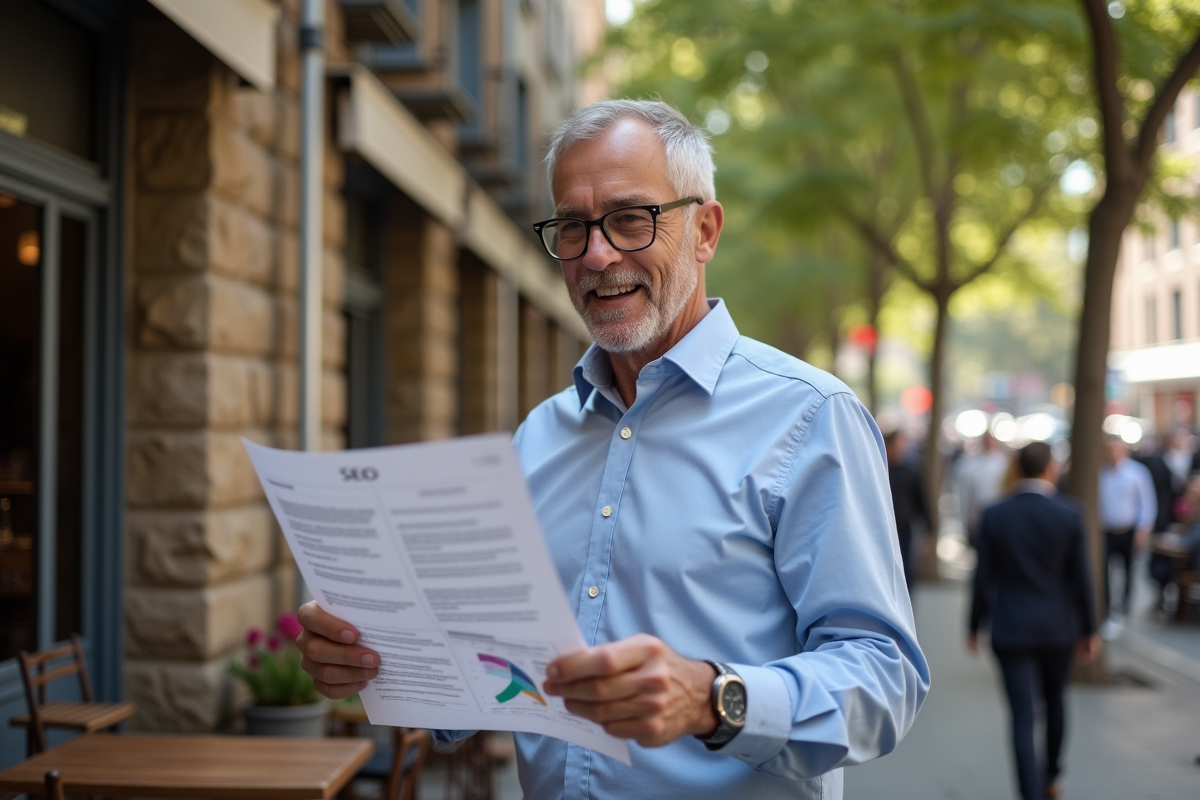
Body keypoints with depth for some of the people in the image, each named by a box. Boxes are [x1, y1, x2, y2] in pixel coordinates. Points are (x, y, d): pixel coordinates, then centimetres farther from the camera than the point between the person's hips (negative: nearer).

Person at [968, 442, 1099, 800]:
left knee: (1023, 717, 0)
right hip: (1058, 627, 2)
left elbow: (984, 577, -5)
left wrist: (975, 625, 7)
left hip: (1011, 629, -2)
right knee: (1054, 702, 24)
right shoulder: (1069, 515, -9)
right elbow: (1080, 578, -4)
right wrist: (1089, 630, 6)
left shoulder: (993, 516, -8)